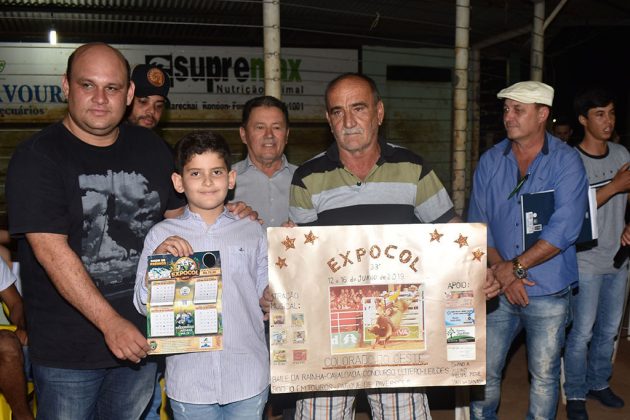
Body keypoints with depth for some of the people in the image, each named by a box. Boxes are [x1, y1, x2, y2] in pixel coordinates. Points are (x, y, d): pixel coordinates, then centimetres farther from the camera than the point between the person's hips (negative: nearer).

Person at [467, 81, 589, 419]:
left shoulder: (566, 161, -7)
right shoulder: (490, 161, 3)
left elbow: (564, 229, -17)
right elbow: (478, 223, 0)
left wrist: (514, 267, -17)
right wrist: (501, 273, -11)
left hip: (548, 292, -2)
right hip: (498, 290, 3)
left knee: (544, 376, 13)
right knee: (484, 370, 10)